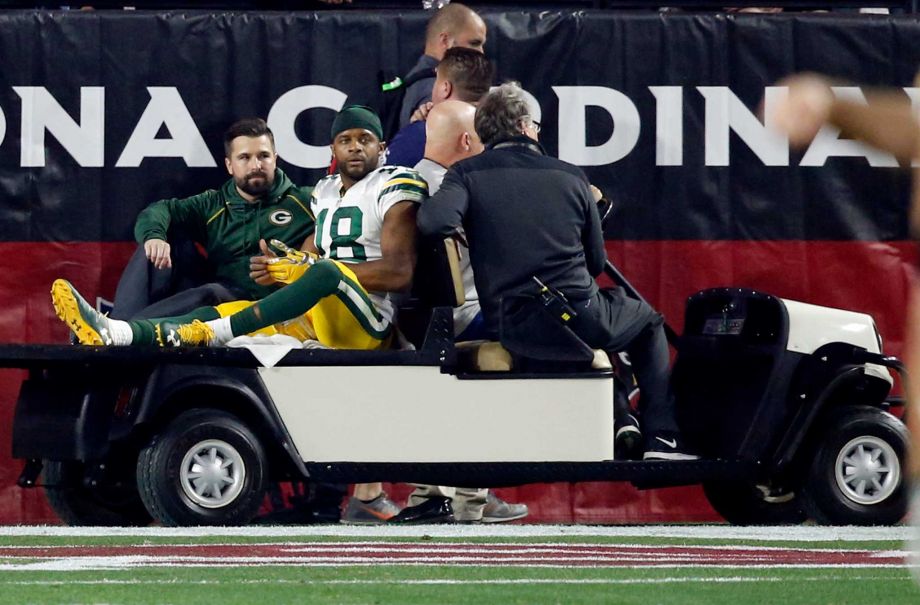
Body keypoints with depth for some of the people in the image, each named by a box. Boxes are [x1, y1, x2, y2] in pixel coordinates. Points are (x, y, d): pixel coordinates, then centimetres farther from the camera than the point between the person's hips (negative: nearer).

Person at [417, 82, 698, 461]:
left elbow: (434, 222, -21)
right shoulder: (571, 176, 5)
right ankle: (662, 437, 21)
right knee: (648, 322, 30)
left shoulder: (468, 174, 0)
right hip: (580, 321, -1)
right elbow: (597, 262, 12)